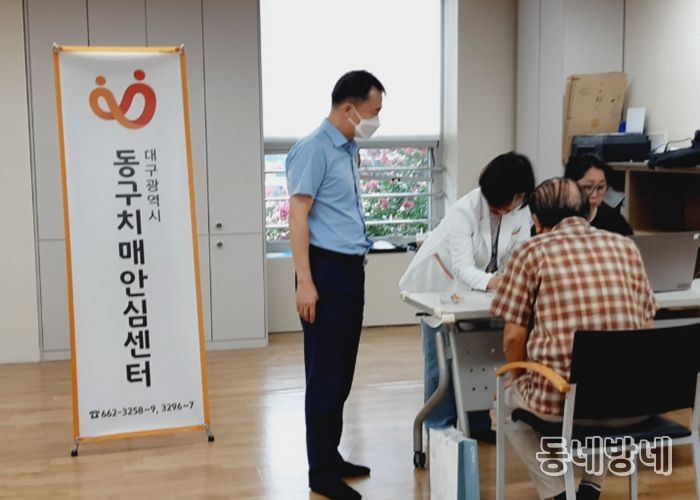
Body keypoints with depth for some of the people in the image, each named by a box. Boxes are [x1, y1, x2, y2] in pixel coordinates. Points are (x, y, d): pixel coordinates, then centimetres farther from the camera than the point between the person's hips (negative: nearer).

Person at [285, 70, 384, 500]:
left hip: (351, 270, 9)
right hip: (327, 270, -9)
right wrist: (305, 283, -22)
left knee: (342, 373, 14)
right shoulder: (315, 148, -13)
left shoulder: (349, 149, 14)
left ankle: (331, 457, 26)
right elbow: (297, 216, -17)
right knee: (326, 375, -2)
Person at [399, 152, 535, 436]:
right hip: (441, 283, -5)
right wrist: (489, 281, -59)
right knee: (441, 359, -1)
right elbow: (462, 267, -39)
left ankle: (477, 425, 19)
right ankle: (439, 430, 10)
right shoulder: (464, 211, -33)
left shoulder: (522, 211, -16)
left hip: (477, 286, 5)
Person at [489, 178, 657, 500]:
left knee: (508, 399, 29)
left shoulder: (531, 251, -1)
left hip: (561, 399, -3)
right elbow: (646, 326, 14)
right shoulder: (626, 247, 9)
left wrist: (518, 378, 18)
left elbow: (514, 336, -2)